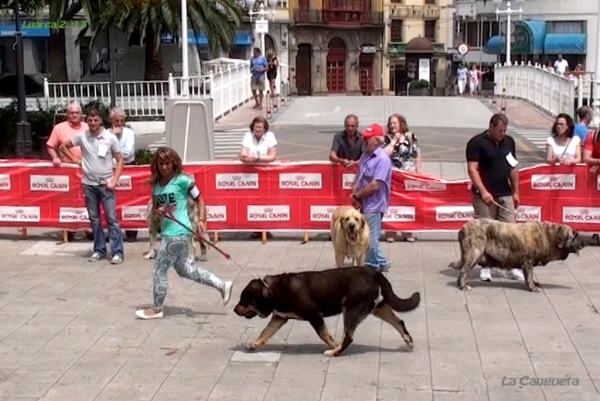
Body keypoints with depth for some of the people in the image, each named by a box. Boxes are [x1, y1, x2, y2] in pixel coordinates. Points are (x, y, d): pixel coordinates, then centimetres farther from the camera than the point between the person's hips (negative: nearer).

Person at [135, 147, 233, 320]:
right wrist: (157, 211, -8)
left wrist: (201, 220, -14)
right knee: (185, 269, 16)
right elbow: (154, 210, 15)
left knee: (160, 269, -1)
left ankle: (156, 309, 14)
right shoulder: (156, 185, 9)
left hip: (177, 232, -8)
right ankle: (222, 285, 25)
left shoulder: (182, 180, -11)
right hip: (167, 231, 8)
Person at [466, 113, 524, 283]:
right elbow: (472, 169, -14)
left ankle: (513, 265, 8)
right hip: (484, 195, -5)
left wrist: (515, 191, 13)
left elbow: (513, 168, 16)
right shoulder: (477, 142, -8)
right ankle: (485, 266, 11)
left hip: (505, 194, 5)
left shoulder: (509, 141, 10)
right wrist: (483, 191, -22)